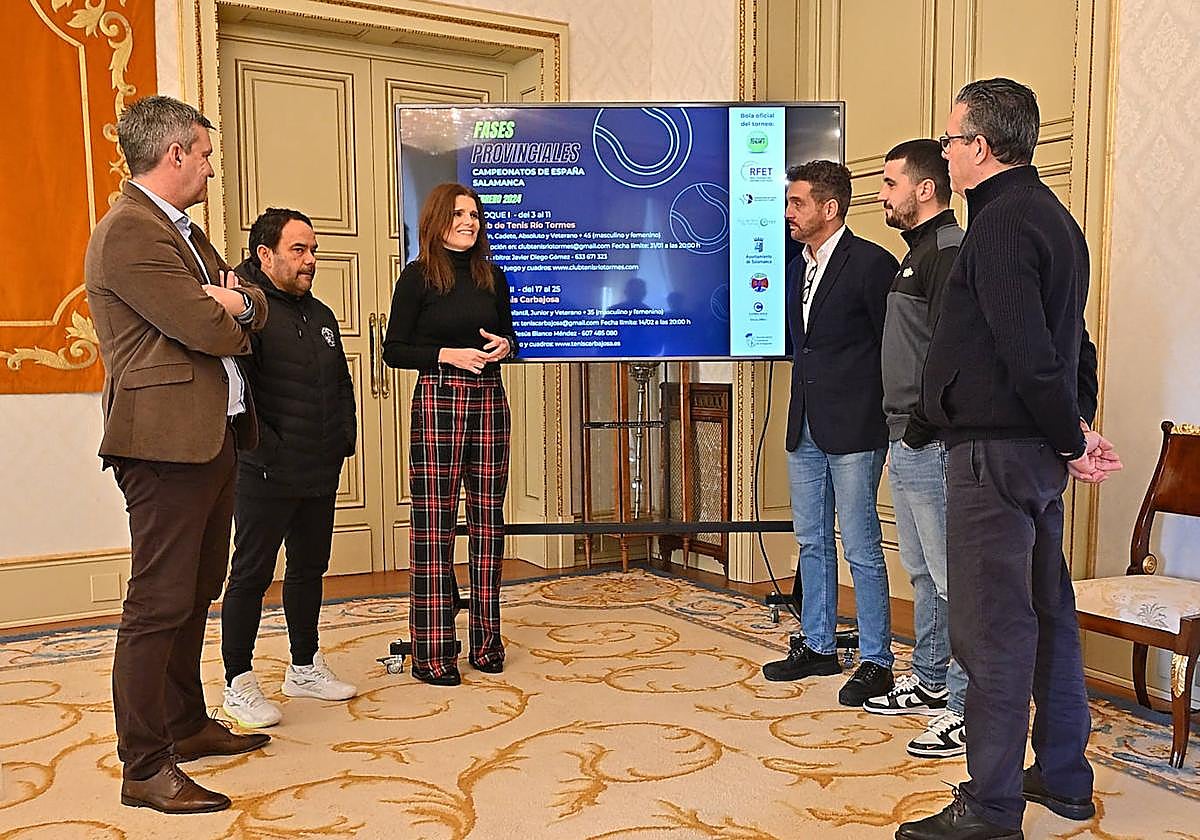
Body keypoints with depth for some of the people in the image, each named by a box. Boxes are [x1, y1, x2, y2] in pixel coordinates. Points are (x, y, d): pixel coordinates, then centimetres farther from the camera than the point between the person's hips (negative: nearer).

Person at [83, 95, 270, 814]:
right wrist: (228, 312, 3)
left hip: (214, 439, 10)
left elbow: (253, 309, 17)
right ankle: (145, 769, 5)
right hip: (168, 441, -10)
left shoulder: (185, 230, 20)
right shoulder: (129, 232, -13)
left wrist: (235, 305, -7)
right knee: (160, 605, -5)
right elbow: (208, 330, -20)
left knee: (197, 594, 18)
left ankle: (188, 725, 32)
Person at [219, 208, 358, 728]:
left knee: (310, 569, 16)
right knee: (251, 575, 2)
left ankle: (305, 669, 30)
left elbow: (342, 384, 22)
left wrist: (345, 438, 12)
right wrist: (266, 449, -19)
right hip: (266, 474, -8)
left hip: (321, 472, 8)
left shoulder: (320, 315, 15)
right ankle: (238, 685, 13)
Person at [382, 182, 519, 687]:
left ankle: (486, 640, 18)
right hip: (437, 402, -5)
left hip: (489, 400, 5)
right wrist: (448, 354, -14)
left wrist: (504, 346, 0)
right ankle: (431, 651, 3)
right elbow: (393, 351, -2)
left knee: (488, 520, 7)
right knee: (434, 524, -4)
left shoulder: (491, 277, 12)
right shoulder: (418, 277, -1)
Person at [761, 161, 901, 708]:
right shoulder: (798, 270, 14)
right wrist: (805, 403, 13)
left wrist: (888, 416, -9)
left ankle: (876, 661, 11)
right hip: (806, 428, 8)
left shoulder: (870, 263, -11)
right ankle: (817, 646, 29)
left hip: (854, 430, -8)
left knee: (861, 548, -1)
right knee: (811, 540, 15)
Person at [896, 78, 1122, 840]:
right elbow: (1063, 343, 17)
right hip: (1037, 448, 10)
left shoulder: (1001, 224, -16)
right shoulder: (1051, 215, 16)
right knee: (1046, 613, 18)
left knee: (992, 628, -4)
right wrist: (1070, 433, 10)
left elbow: (1028, 354, -22)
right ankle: (1064, 778, 32)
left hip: (996, 450, -10)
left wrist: (1071, 438, -10)